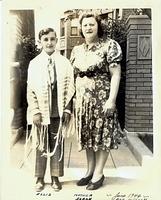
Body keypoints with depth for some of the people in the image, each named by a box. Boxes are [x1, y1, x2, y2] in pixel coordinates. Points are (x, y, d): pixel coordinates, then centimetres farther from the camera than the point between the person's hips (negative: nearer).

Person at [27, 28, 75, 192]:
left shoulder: (64, 62, 2)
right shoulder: (34, 63, 2)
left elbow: (69, 89, 1)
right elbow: (31, 90, -1)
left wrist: (67, 110, -4)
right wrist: (35, 112, -7)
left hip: (58, 112, 0)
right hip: (41, 112, 0)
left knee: (57, 145, 9)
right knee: (41, 146, 9)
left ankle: (55, 177, 25)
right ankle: (40, 178, 25)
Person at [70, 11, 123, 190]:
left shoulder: (109, 45, -5)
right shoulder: (76, 50, 11)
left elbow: (115, 74, -10)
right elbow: (73, 76, 15)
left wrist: (111, 100, -17)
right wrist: (72, 99, 10)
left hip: (102, 98, -5)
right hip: (82, 100, 5)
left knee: (102, 135, 4)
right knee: (87, 135, 12)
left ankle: (99, 173, 19)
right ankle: (90, 170, 27)